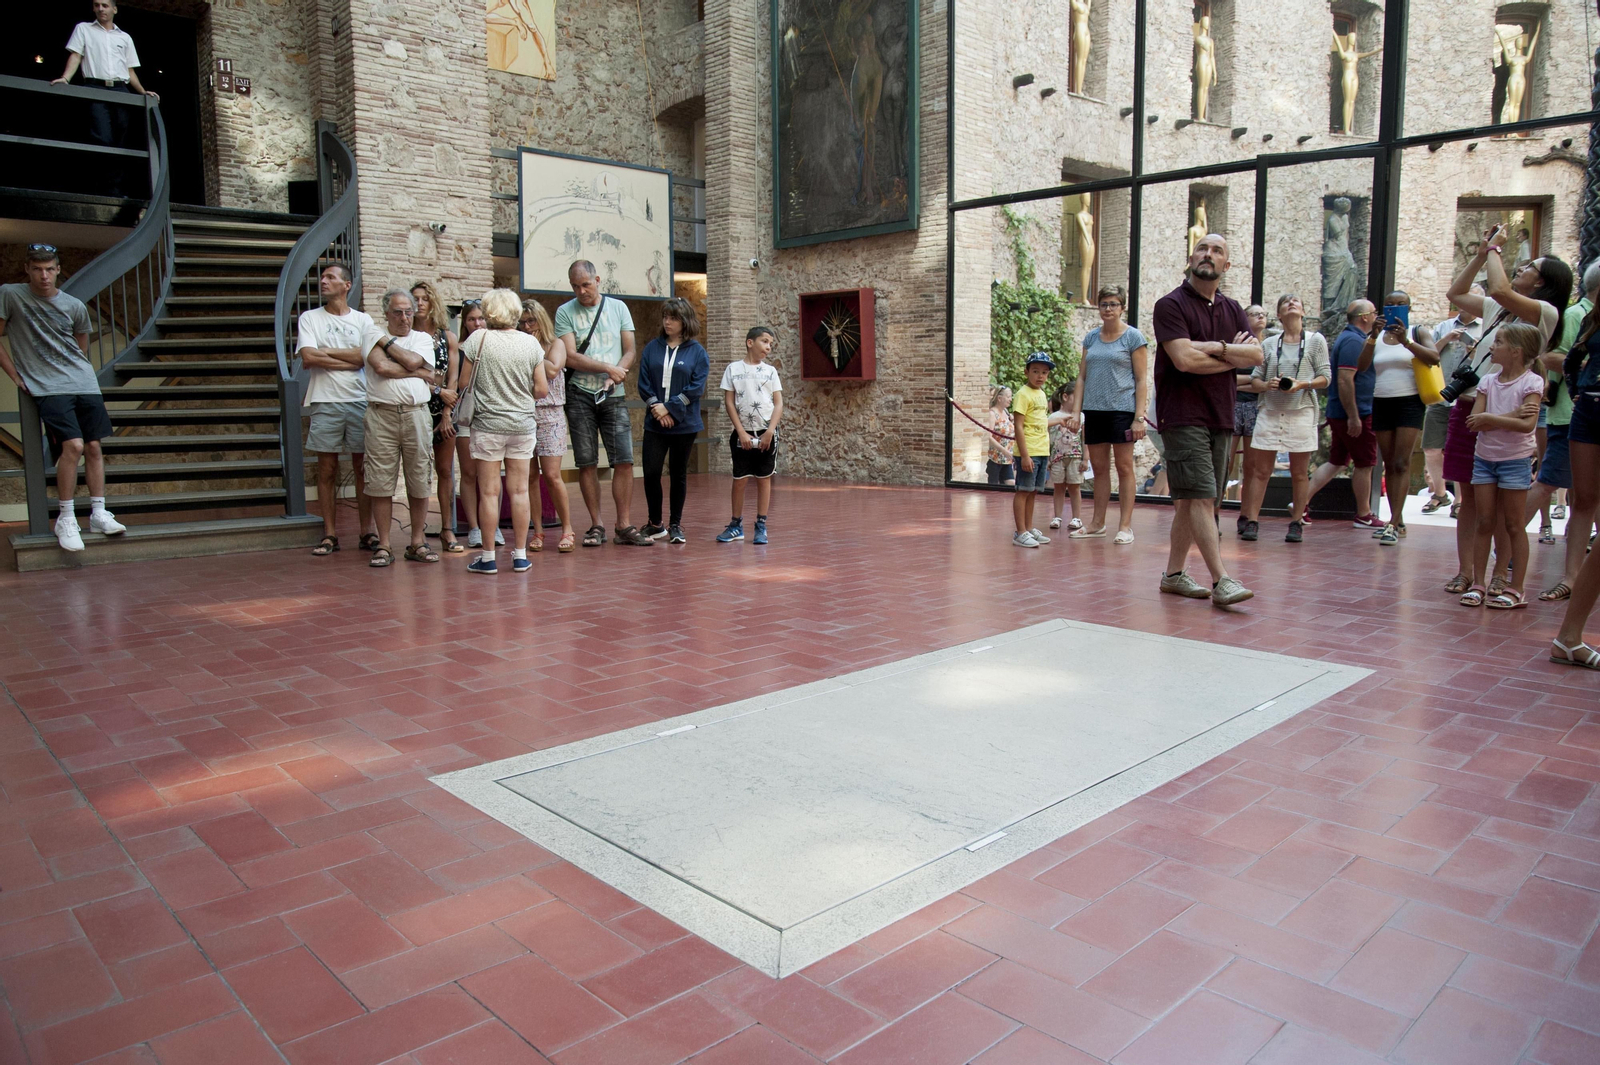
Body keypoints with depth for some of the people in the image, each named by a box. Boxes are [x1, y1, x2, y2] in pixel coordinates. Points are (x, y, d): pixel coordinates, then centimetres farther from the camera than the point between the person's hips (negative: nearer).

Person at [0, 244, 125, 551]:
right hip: (47, 388, -4)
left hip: (84, 384, 4)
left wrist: (77, 370, 15)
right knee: (73, 446, -18)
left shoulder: (75, 306, 8)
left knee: (93, 447, 1)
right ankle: (66, 520, -7)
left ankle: (99, 514, 11)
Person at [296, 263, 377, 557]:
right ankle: (329, 534, 7)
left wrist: (325, 351, -6)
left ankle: (367, 531, 8)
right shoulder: (310, 318, 9)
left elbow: (367, 356, -6)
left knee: (363, 469, 2)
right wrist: (351, 359, -5)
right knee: (327, 470, 1)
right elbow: (308, 358, -6)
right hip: (325, 402, 0)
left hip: (360, 401, 0)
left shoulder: (363, 320, 10)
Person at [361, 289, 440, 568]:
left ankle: (418, 543, 14)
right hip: (381, 415, -2)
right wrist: (419, 374, -3)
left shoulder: (423, 338, 15)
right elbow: (381, 367, -10)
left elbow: (413, 361, -6)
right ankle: (383, 547, 6)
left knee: (419, 482, 3)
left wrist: (388, 341, 3)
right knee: (381, 483, -1)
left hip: (416, 414, 2)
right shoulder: (373, 335, 8)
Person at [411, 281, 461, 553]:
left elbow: (452, 379, 4)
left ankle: (447, 529, 8)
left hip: (444, 410, 2)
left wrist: (446, 414, -4)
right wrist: (438, 391, -14)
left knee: (445, 470, 4)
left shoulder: (448, 337, 9)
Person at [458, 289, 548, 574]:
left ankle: (488, 557, 8)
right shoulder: (531, 343, -1)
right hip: (523, 424, 2)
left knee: (489, 492, 3)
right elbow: (541, 389, 1)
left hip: (488, 423, -2)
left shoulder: (479, 339, -7)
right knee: (519, 490, 7)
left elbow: (464, 382, -4)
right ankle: (520, 555, 12)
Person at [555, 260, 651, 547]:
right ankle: (596, 526, 10)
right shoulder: (565, 312, 2)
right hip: (580, 394, -1)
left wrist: (615, 376, -10)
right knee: (587, 463, 1)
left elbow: (630, 351, 7)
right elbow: (571, 357, -7)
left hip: (614, 395, 1)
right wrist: (608, 367, -12)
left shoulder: (618, 307, 10)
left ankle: (624, 526, 3)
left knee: (624, 461, -5)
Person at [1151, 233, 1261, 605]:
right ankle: (1221, 581, -11)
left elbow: (1256, 355, 4)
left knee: (1190, 501, 10)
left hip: (1221, 418, 7)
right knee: (1201, 497, -11)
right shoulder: (1171, 305, -4)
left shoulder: (1232, 310, 17)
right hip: (1184, 417, -7)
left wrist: (1217, 347, -12)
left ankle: (1174, 573, 17)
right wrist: (1233, 357, -3)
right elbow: (1185, 359, -17)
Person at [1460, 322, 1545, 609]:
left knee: (1514, 525, 2)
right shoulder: (1488, 380, 4)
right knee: (1484, 522, 6)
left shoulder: (1532, 382, -8)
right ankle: (1477, 584, 10)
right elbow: (1474, 422, -6)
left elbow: (1527, 424, -21)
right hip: (1484, 457, 4)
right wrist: (1512, 415, -16)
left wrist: (1490, 418, -17)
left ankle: (1516, 589, 8)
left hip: (1515, 460, -4)